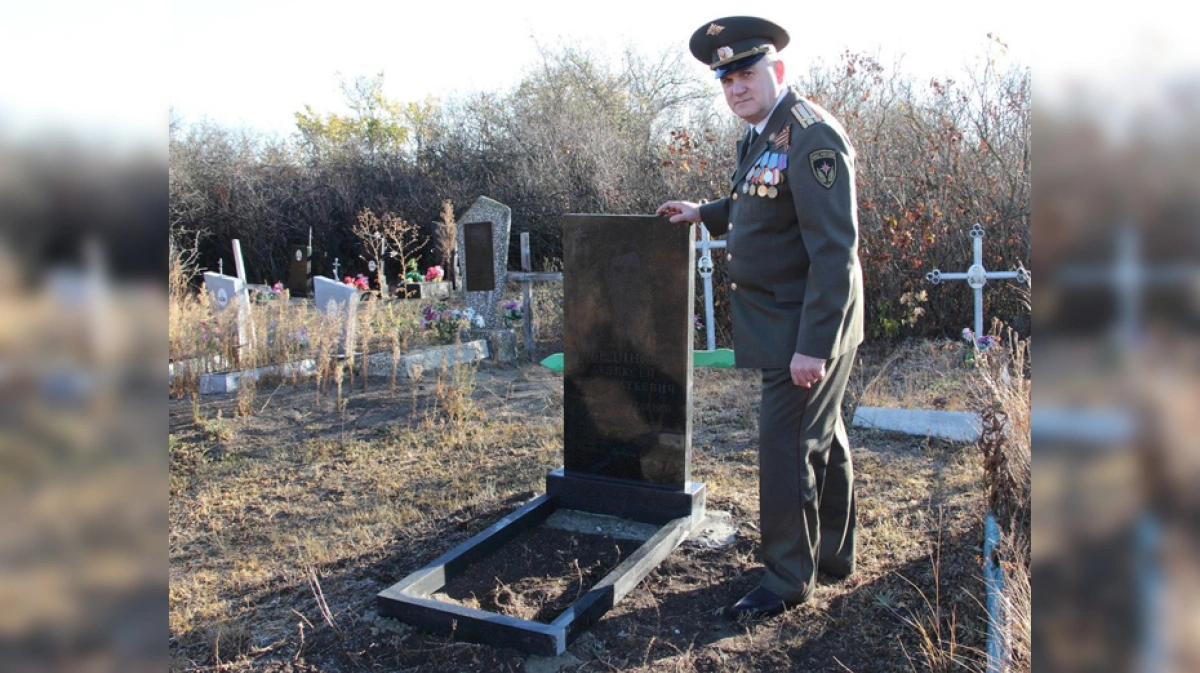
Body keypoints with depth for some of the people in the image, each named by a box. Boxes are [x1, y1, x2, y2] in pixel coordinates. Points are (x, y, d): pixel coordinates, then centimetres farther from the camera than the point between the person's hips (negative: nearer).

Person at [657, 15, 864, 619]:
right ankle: (831, 553, 36)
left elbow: (835, 249, -25)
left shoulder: (811, 136, -20)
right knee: (822, 439, 20)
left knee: (786, 447, -3)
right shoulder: (761, 135, 10)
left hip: (806, 329, -10)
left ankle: (787, 580, 13)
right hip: (782, 324, 10)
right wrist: (705, 214, 18)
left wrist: (813, 345, -26)